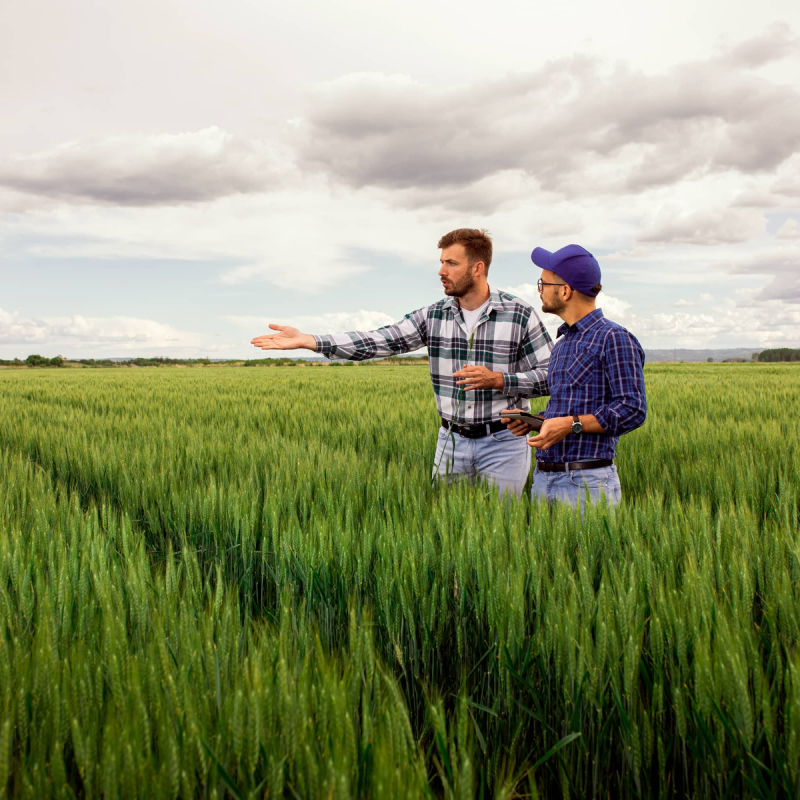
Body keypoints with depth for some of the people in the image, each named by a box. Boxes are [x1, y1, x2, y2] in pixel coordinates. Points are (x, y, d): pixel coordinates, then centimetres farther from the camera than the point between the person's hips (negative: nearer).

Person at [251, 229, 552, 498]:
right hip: (452, 442, 3)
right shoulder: (434, 316, 2)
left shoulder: (520, 315, -7)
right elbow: (377, 342, -4)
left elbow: (551, 375, -4)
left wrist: (498, 380, -20)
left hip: (503, 443, -3)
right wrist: (305, 340, -12)